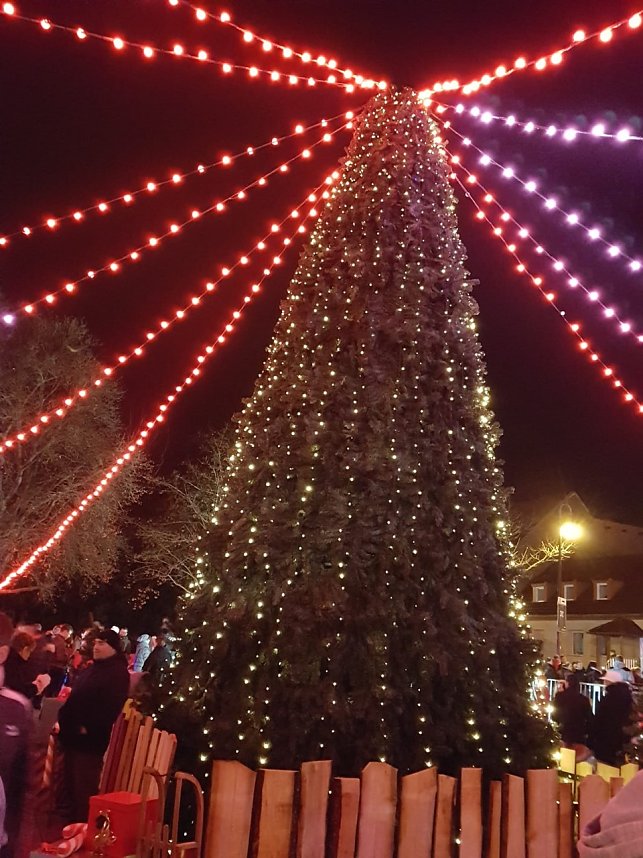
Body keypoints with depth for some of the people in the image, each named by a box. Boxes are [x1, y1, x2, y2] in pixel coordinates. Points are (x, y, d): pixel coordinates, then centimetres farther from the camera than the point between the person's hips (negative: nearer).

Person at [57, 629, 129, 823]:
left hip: (90, 736, -9)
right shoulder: (93, 668, 16)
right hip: (73, 732, 9)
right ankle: (70, 814, 34)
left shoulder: (118, 673, -16)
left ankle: (84, 820, 10)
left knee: (85, 784, -1)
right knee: (71, 778, 19)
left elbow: (111, 705, -24)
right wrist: (63, 719, 12)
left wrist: (89, 727, -23)